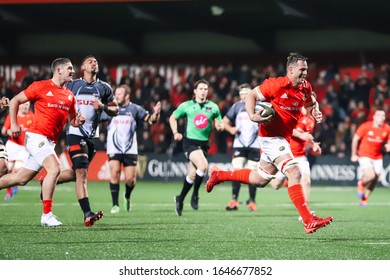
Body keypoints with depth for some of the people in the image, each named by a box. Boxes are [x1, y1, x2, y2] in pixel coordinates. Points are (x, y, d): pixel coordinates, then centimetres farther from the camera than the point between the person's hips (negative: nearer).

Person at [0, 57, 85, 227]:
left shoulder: (69, 96, 13)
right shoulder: (41, 86, -5)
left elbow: (72, 120, 21)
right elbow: (15, 101, 1)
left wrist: (78, 121, -2)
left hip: (50, 142, 7)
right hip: (37, 136, -7)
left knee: (21, 179, 10)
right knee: (54, 168, -23)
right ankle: (47, 215, -19)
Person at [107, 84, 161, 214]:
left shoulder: (134, 109, 2)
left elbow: (150, 119, 2)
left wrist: (155, 114, -18)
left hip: (130, 150, 0)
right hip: (114, 148, 0)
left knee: (130, 179, -3)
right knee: (114, 173, -17)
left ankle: (127, 197, 30)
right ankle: (115, 204, -7)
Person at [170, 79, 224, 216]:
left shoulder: (213, 107, 8)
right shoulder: (186, 105, 3)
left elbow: (220, 124, 17)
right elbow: (173, 118, 15)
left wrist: (219, 126, -8)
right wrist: (175, 133, 1)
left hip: (204, 143, 4)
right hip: (190, 141, -4)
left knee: (193, 174, 4)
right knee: (203, 166, -27)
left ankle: (180, 199, 25)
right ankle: (195, 195, -10)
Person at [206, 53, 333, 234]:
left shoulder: (305, 87, 3)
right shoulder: (276, 85, -18)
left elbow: (310, 104, 22)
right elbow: (251, 95, -9)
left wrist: (315, 112, -1)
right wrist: (252, 116, -26)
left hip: (284, 138, 9)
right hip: (271, 136, -9)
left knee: (260, 180, 20)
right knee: (294, 173, -22)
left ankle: (219, 175, 40)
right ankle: (308, 221, -24)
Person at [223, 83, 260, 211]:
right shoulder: (236, 107, 6)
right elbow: (225, 121, 13)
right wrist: (230, 129, -7)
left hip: (254, 145, -1)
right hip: (239, 144, 1)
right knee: (236, 170, -13)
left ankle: (252, 201, 14)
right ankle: (234, 200, -14)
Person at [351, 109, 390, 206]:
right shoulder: (366, 126, -15)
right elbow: (355, 139, -5)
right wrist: (354, 155, -2)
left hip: (378, 157, 4)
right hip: (364, 155, -4)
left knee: (374, 180, 2)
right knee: (370, 175, -22)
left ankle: (364, 199, 21)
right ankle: (361, 184, 13)